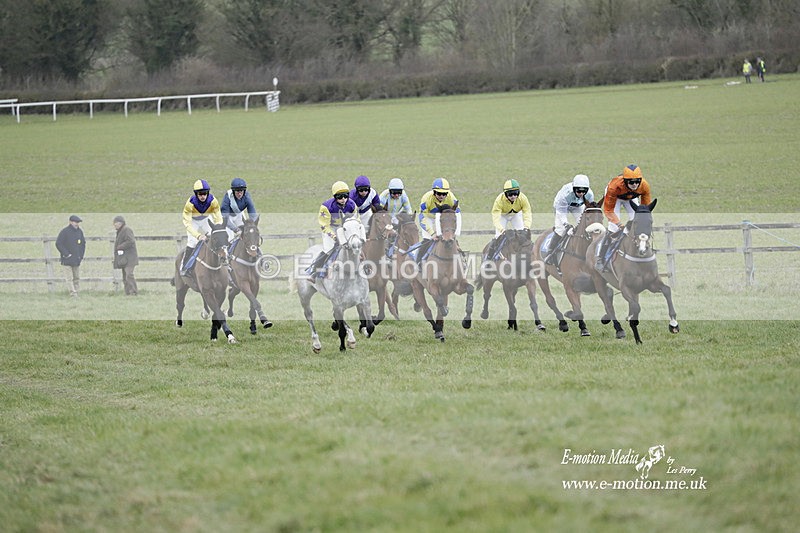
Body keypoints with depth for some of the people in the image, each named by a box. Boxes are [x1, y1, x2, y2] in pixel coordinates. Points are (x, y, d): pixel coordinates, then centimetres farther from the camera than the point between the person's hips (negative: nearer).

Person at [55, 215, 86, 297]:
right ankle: (73, 293, -11)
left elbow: (83, 243, 21)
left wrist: (81, 255, 10)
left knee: (77, 278, 8)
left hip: (77, 259, 6)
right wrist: (66, 254, -13)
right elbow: (58, 244, -11)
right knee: (70, 278, -8)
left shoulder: (79, 231, 10)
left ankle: (76, 292, 13)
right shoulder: (64, 232, -9)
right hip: (68, 260, -6)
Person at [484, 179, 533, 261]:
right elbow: (496, 217, -44)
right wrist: (501, 229, -61)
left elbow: (527, 215, -38)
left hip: (516, 215, 2)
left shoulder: (523, 199, -34)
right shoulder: (499, 200, -39)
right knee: (499, 237, -11)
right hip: (502, 215, -2)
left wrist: (526, 227, -56)